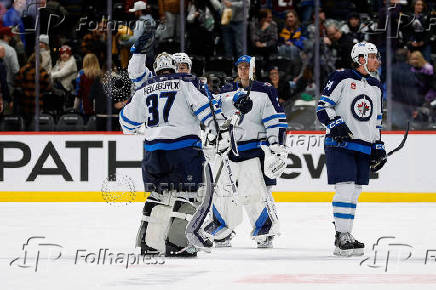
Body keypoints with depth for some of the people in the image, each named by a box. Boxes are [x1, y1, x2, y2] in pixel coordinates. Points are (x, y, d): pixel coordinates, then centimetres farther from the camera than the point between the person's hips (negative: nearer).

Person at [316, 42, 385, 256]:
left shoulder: (375, 87, 16)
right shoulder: (342, 79, -6)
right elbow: (323, 106, -7)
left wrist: (378, 147, 17)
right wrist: (336, 125, -21)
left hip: (364, 147, 7)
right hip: (340, 143, -7)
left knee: (355, 191, 8)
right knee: (345, 188, -14)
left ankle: (343, 235, 16)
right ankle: (343, 237, -12)